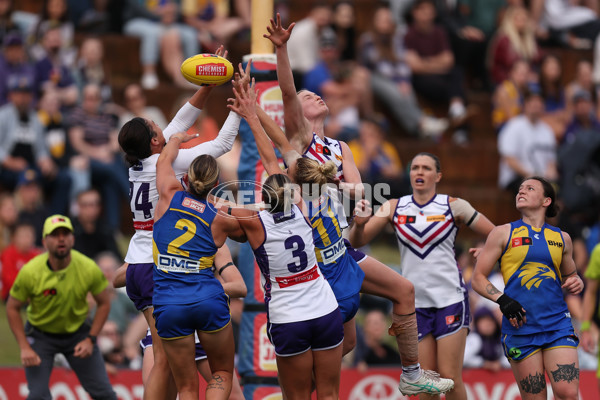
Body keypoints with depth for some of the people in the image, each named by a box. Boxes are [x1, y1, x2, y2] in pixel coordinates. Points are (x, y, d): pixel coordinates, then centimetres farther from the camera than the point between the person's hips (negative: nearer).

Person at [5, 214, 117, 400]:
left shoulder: (89, 268, -19)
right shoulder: (30, 272, -23)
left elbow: (104, 304, -3)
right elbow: (12, 308, -10)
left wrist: (90, 339, -11)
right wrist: (24, 348, -16)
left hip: (78, 331, 2)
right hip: (40, 334, -2)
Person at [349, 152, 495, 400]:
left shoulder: (454, 207, 0)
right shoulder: (394, 208, 6)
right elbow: (357, 242, 2)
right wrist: (359, 223, -17)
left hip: (450, 298, -3)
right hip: (414, 302, 3)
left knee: (450, 377, -7)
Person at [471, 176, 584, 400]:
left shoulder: (561, 238, 14)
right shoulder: (504, 234, 7)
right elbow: (478, 278, 5)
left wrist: (576, 283, 5)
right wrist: (502, 300, -12)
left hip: (558, 324, 2)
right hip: (520, 327, -2)